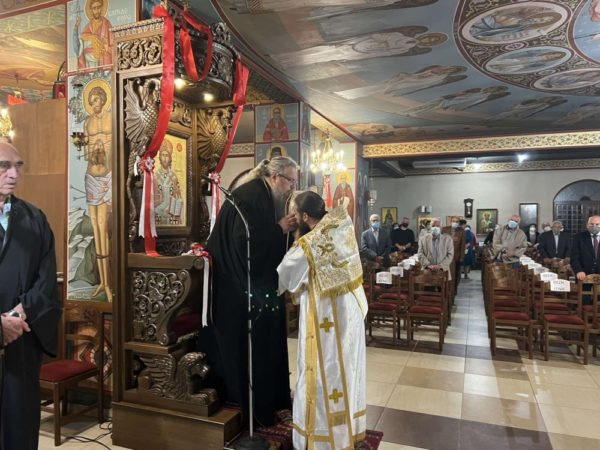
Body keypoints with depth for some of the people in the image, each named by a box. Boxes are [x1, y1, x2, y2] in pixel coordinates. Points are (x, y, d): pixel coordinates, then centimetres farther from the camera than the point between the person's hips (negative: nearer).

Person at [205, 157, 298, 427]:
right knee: (248, 349, 3)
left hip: (261, 288, 10)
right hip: (243, 291, -10)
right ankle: (251, 410, 19)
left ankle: (268, 401, 30)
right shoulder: (248, 196, -17)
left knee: (264, 346, 16)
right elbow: (244, 239, -28)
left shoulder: (269, 200, 12)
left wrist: (287, 228, -2)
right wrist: (279, 229, -19)